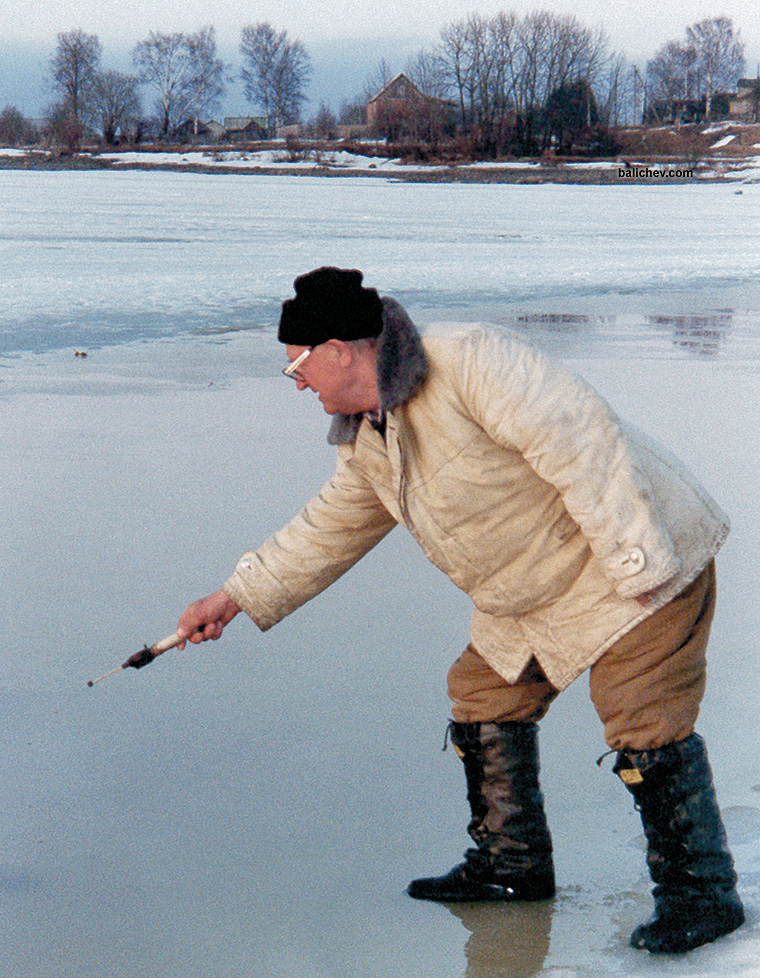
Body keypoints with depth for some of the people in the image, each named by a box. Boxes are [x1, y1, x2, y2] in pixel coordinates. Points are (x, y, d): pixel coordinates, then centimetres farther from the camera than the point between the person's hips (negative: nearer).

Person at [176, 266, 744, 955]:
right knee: (483, 703, 12)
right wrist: (236, 597, 16)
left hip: (642, 566, -9)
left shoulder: (471, 362, -26)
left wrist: (634, 559, -29)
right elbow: (329, 530, 17)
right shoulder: (367, 441, 5)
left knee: (646, 731, -12)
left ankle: (703, 894, 3)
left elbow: (581, 441, -29)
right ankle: (513, 865, 25)